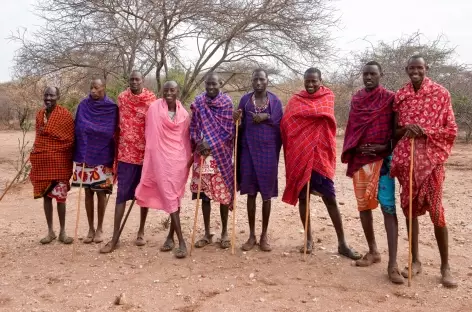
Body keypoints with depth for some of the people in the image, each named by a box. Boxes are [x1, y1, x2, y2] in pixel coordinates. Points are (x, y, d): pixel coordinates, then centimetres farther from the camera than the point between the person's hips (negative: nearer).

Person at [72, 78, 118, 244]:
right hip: (85, 155, 2)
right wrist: (80, 154, -3)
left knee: (101, 192, 2)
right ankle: (91, 228, 18)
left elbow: (111, 133, -4)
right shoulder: (83, 106, 3)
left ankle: (99, 228, 16)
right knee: (88, 192, 7)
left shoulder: (111, 108, -3)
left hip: (102, 156, -2)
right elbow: (78, 129, 2)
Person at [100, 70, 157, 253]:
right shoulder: (121, 98, 4)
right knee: (122, 193, -2)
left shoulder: (151, 98, -2)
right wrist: (117, 147, 10)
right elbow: (118, 124, 10)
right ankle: (115, 238, 2)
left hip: (146, 152, -1)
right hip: (126, 152, 1)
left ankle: (141, 231, 24)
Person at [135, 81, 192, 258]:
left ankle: (171, 236, 20)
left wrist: (189, 159, 9)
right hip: (161, 159, -2)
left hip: (179, 159, 3)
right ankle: (181, 241, -2)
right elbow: (150, 135, 2)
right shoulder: (154, 108, -1)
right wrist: (152, 157, 1)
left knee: (176, 196, 7)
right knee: (170, 197, -5)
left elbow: (186, 139, 12)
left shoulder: (184, 114, 6)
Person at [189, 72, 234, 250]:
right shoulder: (198, 102, 5)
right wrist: (200, 142, -11)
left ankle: (224, 232, 17)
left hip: (222, 153, -2)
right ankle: (207, 233, 16)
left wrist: (210, 143, -14)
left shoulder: (227, 102, -2)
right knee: (204, 192, 5)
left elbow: (228, 130, -6)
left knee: (223, 192, 3)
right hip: (203, 153, 2)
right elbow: (193, 127, 6)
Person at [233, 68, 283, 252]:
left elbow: (280, 127, 3)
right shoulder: (245, 100, 5)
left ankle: (264, 235, 16)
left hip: (268, 151, -1)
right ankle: (252, 235, 15)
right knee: (251, 193, 4)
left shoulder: (275, 101, 4)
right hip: (249, 150, 1)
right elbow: (240, 127, 6)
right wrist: (236, 121, -15)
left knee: (266, 194, 4)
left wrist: (267, 117, -12)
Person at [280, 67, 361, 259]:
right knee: (302, 197, 7)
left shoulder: (328, 96, 4)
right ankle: (309, 239, 20)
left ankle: (342, 243, 7)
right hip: (299, 155, 2)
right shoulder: (295, 100, 8)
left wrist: (302, 113, -7)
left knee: (329, 198, -1)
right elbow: (286, 123, -3)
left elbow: (324, 114, -16)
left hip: (320, 155, -2)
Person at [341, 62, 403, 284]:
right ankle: (373, 251, 25)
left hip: (382, 158, -5)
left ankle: (393, 264, -12)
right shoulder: (356, 99, 11)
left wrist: (385, 146, -16)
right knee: (363, 206, 9)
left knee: (388, 207, -11)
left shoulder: (390, 98, -1)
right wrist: (356, 148, -3)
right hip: (360, 159, 5)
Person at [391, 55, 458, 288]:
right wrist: (405, 130, -9)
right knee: (410, 208, 7)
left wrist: (426, 131, -15)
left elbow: (452, 129, 0)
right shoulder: (399, 96, 8)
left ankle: (445, 266, 9)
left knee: (436, 210, -4)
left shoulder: (441, 93, 0)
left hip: (431, 158, -3)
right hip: (406, 158, 3)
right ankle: (415, 260, 19)